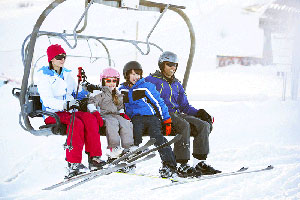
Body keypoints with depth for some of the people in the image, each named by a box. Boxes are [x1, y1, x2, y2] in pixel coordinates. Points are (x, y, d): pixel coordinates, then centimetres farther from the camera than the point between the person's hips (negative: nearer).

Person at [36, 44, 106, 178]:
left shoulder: (67, 74, 20)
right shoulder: (43, 75, -1)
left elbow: (77, 92, 24)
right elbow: (47, 100, -14)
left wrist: (88, 93, 2)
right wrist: (65, 104, -30)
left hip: (70, 110, 6)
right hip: (53, 113, -5)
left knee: (91, 118, -26)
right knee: (76, 123, -35)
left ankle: (94, 158, -29)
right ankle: (73, 163, -36)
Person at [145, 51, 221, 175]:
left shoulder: (177, 84, 27)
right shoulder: (152, 80, 4)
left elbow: (185, 106, 27)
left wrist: (199, 113, 7)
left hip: (177, 114, 7)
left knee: (204, 125, -15)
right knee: (184, 126, -36)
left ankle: (200, 162, -19)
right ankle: (182, 165, -36)